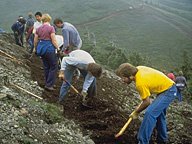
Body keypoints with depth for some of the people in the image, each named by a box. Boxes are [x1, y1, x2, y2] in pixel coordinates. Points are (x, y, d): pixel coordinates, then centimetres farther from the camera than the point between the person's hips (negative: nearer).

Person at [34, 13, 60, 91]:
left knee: (46, 67, 17)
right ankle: (49, 85, 1)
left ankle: (47, 84, 25)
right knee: (53, 66, 4)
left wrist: (36, 49, 24)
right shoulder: (51, 28, -11)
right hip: (49, 48, -6)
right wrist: (58, 48, -6)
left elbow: (35, 41, 10)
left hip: (41, 48, 6)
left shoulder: (38, 29, 5)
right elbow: (54, 40, -15)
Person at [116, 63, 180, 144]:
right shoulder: (138, 69, -5)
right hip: (168, 86, 10)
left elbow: (147, 102, -17)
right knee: (159, 112, 23)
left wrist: (136, 112, -2)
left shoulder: (140, 83, -29)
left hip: (168, 91, -10)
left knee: (150, 113, -22)